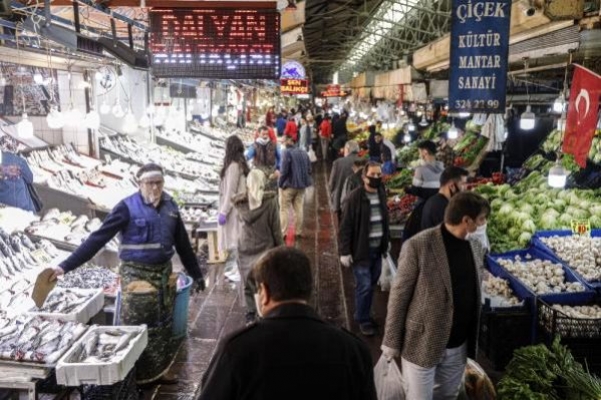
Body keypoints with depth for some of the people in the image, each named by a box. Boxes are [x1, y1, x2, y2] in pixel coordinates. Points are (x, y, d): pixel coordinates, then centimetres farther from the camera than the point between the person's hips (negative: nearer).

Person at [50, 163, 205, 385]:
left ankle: (157, 371, 31)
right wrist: (66, 266, -20)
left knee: (163, 325, 14)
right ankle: (135, 377, 21)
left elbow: (183, 243, 10)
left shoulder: (169, 206, 3)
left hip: (164, 272, 5)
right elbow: (98, 238, -15)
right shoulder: (128, 207, -12)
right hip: (136, 274, -5)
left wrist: (196, 274, 14)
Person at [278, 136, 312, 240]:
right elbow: (309, 170, 6)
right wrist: (303, 179, 14)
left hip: (289, 185, -6)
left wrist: (280, 183, -7)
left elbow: (284, 170, -18)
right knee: (299, 209, 13)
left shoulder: (287, 152, -14)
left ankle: (283, 232, 0)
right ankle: (299, 231, 17)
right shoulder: (304, 153, 7)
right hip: (301, 185, 6)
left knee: (284, 209, 3)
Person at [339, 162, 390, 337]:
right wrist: (345, 251, -16)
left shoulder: (381, 194, 4)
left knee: (371, 284, 16)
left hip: (377, 248, 6)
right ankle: (363, 320, 19)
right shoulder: (354, 197, -17)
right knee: (364, 286, -1)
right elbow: (346, 226, -15)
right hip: (361, 249, -6)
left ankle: (364, 315, 34)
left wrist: (387, 240, 15)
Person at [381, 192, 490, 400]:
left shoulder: (476, 248, 1)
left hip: (458, 346, 6)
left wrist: (473, 339, 15)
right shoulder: (418, 246, -19)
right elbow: (398, 296, -13)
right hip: (422, 344, -6)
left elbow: (474, 294, 11)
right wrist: (391, 341, -9)